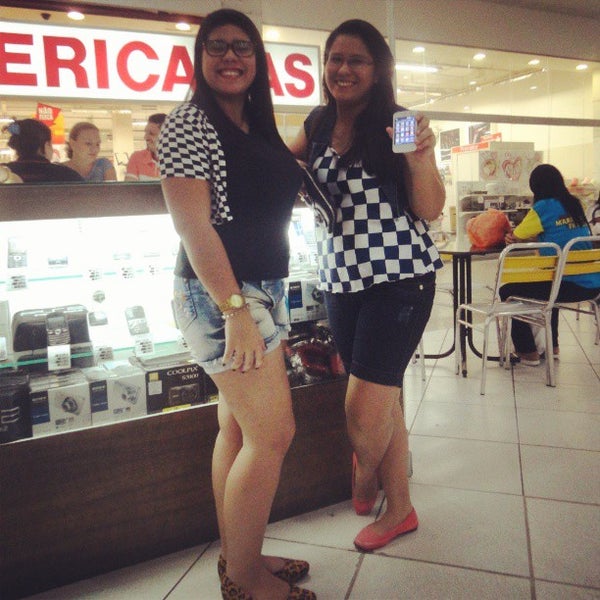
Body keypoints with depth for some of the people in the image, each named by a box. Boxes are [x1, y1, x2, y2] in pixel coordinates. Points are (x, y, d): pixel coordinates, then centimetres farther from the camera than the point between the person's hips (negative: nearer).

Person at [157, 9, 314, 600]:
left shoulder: (258, 128, 16)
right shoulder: (189, 124, -9)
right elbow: (194, 227, -17)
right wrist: (236, 312, -21)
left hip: (262, 291, 8)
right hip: (218, 293, -8)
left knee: (238, 427, 13)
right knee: (273, 433, -6)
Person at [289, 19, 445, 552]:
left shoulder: (395, 125, -7)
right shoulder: (318, 125, 8)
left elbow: (430, 210, -8)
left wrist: (421, 157, -24)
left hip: (398, 279, -5)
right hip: (340, 281, 5)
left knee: (363, 409, -4)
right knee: (383, 398, 15)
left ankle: (364, 478, 30)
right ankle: (399, 509, 34)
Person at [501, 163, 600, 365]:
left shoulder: (543, 207, -10)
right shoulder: (575, 204, 12)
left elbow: (516, 236, 1)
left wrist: (512, 235, 24)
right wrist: (518, 236, 7)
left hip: (570, 285, -8)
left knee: (508, 292, 7)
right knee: (547, 283, 37)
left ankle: (527, 352, 13)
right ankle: (552, 345, 40)